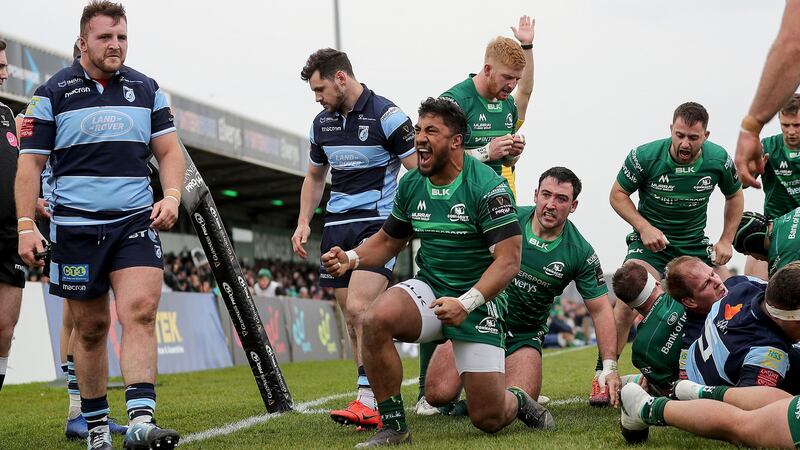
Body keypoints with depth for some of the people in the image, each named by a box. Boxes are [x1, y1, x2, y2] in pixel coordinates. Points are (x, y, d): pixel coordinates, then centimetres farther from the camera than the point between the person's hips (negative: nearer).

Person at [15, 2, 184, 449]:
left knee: (140, 312, -17)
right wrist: (26, 226, -6)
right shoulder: (52, 93, 3)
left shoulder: (147, 89, 10)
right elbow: (31, 162, 3)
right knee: (91, 327, 5)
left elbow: (169, 151, 14)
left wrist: (172, 196, -4)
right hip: (76, 224, -1)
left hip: (137, 222, 1)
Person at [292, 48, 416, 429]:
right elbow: (315, 176, 25)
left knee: (359, 308, -20)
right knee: (351, 316, 6)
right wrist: (303, 222, 14)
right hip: (337, 226, 7)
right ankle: (374, 396, 16)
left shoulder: (386, 116, -9)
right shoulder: (322, 123, 11)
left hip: (377, 223, -7)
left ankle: (369, 401, -19)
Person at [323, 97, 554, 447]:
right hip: (429, 288, 4)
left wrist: (466, 304, -31)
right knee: (377, 319, -31)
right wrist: (350, 258, -6)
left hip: (478, 302, -4)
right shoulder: (411, 185, 1)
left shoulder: (487, 186, -15)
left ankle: (518, 402, 34)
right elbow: (388, 241, 15)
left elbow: (509, 260, -19)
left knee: (488, 419, -6)